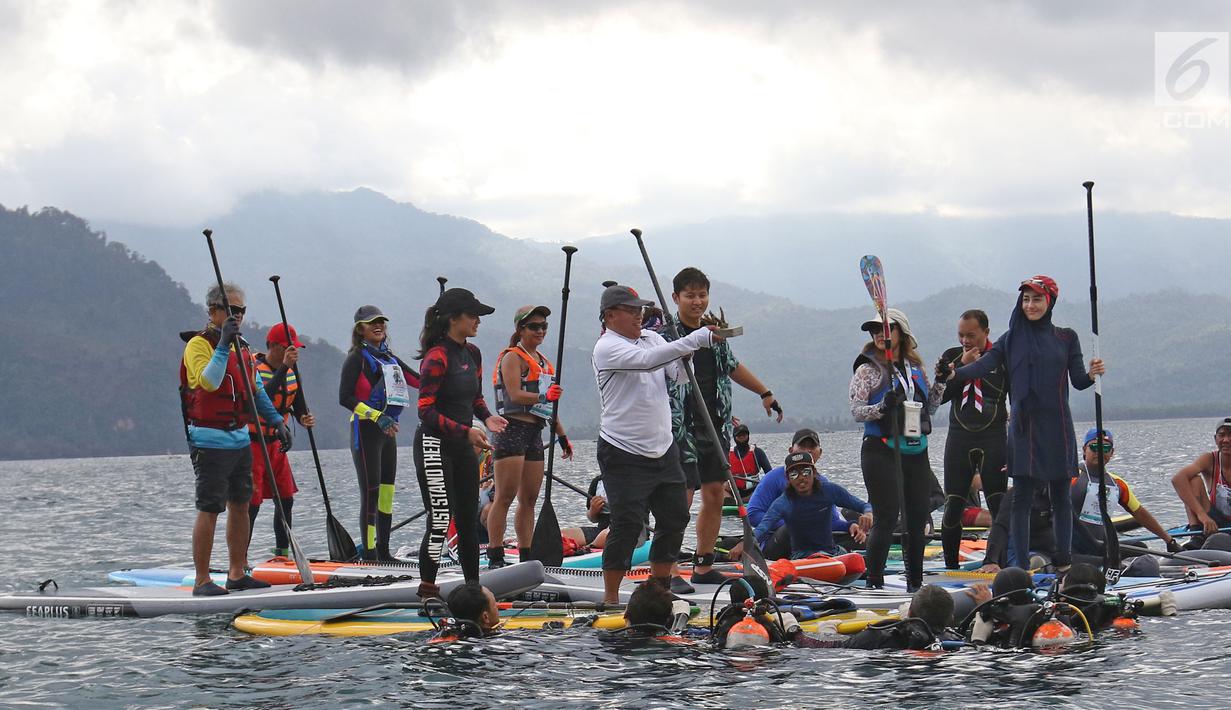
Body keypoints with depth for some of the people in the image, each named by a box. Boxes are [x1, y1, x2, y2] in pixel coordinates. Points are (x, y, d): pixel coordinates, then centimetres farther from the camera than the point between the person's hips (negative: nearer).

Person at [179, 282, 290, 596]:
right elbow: (209, 382, -27)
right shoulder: (199, 344, -10)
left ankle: (237, 574, 20)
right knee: (209, 510, -8)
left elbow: (254, 390, 24)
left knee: (240, 506, 12)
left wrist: (276, 420, 16)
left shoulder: (240, 347, 16)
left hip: (240, 439, 9)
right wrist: (223, 344, -28)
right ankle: (202, 580, -5)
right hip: (210, 441, -9)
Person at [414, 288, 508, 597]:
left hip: (463, 447, 8)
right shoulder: (437, 357, -16)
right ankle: (427, 588, -2)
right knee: (440, 521, -9)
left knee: (469, 519, 11)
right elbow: (426, 411, -18)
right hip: (435, 445, -8)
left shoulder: (473, 353, 9)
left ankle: (473, 586, 19)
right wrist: (466, 431, -22)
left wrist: (487, 417, 0)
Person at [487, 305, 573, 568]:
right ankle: (495, 558, -12)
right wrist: (543, 396, -31)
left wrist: (562, 435, 24)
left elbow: (549, 405, 27)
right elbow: (515, 395, -18)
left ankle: (526, 557, 11)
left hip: (534, 433, 9)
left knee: (529, 499, 8)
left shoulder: (543, 362, 22)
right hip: (513, 430, -9)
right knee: (505, 497, -11)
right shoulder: (512, 357, -5)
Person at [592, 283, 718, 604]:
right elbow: (648, 360, -29)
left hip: (663, 449, 8)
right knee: (627, 526, -8)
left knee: (675, 518, 10)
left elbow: (678, 373, 2)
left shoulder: (651, 337, 11)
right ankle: (611, 597, 2)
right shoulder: (607, 348, -13)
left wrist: (699, 344, -18)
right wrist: (696, 340, -31)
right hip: (624, 455, -8)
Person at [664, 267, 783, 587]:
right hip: (681, 430, -7)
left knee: (715, 497, 9)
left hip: (716, 427, 7)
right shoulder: (665, 333, -9)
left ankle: (704, 567, 19)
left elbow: (732, 366, 27)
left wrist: (764, 392, 33)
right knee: (682, 499, -11)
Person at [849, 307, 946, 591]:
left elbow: (930, 408, 21)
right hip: (881, 451, -5)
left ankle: (915, 581, 20)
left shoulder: (915, 368, 13)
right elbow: (856, 411, -8)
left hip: (916, 453, 5)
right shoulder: (867, 369, -2)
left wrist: (940, 383, 7)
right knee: (887, 518, -10)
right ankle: (874, 583, -5)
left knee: (918, 519, 8)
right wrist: (882, 407, -25)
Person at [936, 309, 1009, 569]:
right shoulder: (952, 357, 8)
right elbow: (939, 398, 2)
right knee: (953, 507, 2)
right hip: (959, 438, 3)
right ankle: (951, 568, 11)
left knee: (999, 507, -7)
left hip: (993, 439, -3)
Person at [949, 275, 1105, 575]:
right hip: (1023, 427, 0)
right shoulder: (1012, 339, 6)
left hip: (1057, 428, 0)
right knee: (1022, 497, -2)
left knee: (1060, 496, 4)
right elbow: (984, 364, -8)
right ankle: (1021, 567, 0)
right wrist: (955, 374, -26)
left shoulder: (1066, 337, 7)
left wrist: (1092, 374, -18)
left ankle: (1064, 563, 11)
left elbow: (1078, 381, 3)